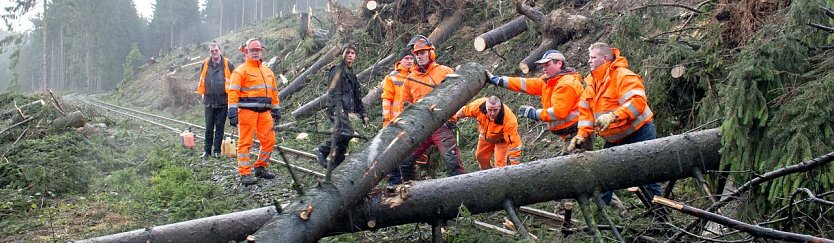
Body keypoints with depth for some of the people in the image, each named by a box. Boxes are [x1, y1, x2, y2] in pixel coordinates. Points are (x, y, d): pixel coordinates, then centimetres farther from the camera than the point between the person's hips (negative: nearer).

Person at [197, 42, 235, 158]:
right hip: (209, 100, 2)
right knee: (209, 127, 5)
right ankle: (207, 150, 12)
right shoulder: (205, 64, 4)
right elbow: (201, 79, 18)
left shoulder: (227, 64, -3)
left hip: (223, 100, -2)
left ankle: (217, 150, 10)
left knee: (220, 127, 4)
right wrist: (203, 94, 17)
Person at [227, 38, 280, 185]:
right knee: (245, 142, -4)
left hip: (264, 112, 6)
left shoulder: (268, 72, 19)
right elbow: (233, 92, -8)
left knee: (269, 141, 4)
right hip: (247, 111, -6)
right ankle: (245, 174, -3)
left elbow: (273, 92, 25)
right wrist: (232, 112, -15)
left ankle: (260, 168, 19)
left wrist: (276, 110, 20)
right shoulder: (241, 71, -1)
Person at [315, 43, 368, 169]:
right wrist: (338, 109, -28)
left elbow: (357, 97, 28)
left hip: (345, 110, 9)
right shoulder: (338, 70, -3)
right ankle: (322, 150, -14)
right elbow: (334, 92, -16)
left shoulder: (352, 74, 25)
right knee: (347, 133, -26)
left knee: (341, 141, 5)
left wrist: (363, 114, 21)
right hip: (336, 110, -9)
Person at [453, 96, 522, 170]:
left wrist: (514, 164, -41)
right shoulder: (479, 106, -37)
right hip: (485, 136, 5)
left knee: (500, 164, -16)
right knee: (481, 157, 19)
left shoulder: (509, 120, -45)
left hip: (501, 139, -5)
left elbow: (513, 141, -42)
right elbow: (464, 111, -14)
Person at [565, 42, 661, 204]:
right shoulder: (592, 81, 8)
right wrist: (582, 134, -3)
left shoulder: (623, 76, -18)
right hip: (614, 139, 8)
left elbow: (637, 102, -32)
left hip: (638, 133, -8)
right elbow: (586, 110, 9)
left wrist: (613, 116, -42)